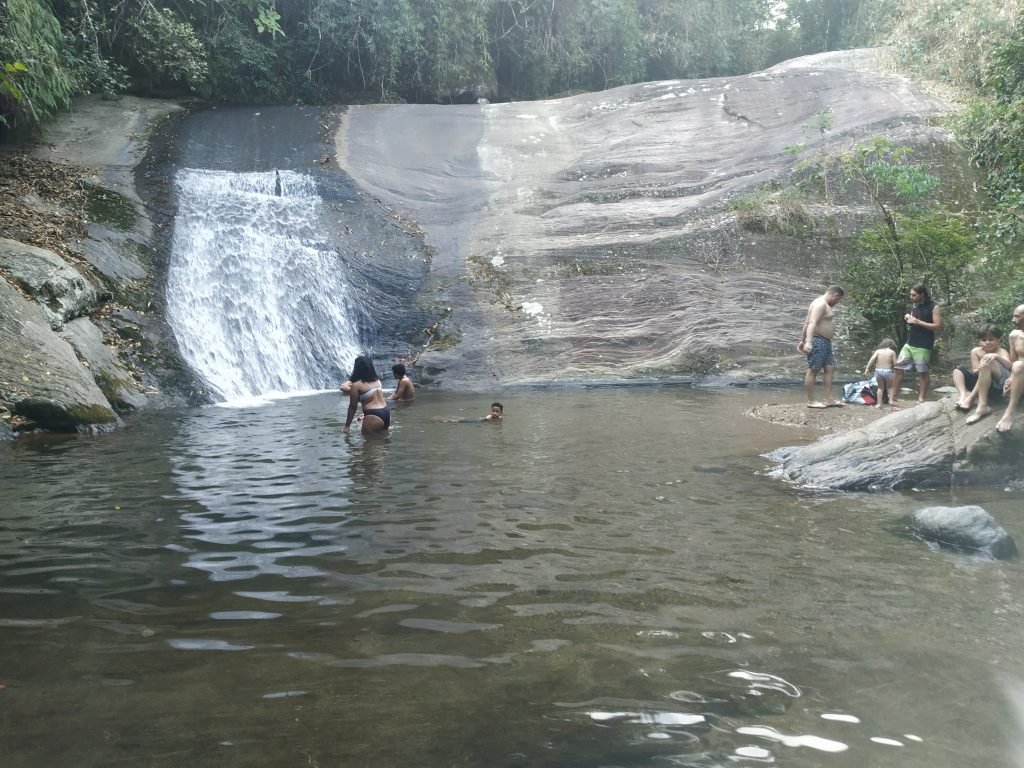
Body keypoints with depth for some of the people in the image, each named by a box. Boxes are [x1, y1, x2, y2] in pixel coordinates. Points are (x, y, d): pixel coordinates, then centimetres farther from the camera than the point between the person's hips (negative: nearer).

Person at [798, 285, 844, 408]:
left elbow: (806, 323, 23)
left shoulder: (823, 304, 20)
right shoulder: (821, 304, -13)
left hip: (825, 342, 11)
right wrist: (809, 342, -36)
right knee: (813, 370, -7)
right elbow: (812, 323, -26)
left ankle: (828, 399, 10)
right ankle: (811, 401, -4)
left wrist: (802, 340, 25)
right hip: (818, 341, -11)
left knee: (830, 368, 9)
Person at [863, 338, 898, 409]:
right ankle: (891, 400, 5)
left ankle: (878, 403, 10)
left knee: (880, 387, 15)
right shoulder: (892, 352, 0)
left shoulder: (878, 351, 4)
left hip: (878, 370, 2)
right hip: (888, 371, -2)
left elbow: (872, 359, -7)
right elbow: (895, 363, -2)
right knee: (890, 387, 21)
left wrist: (867, 368, -8)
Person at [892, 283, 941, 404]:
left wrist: (918, 322, -20)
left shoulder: (933, 307, -9)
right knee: (898, 368, 3)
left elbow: (938, 326, -15)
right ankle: (894, 396, 8)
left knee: (922, 372, -2)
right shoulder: (914, 306, 12)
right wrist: (908, 318, 0)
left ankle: (921, 399, 5)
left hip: (923, 346, -7)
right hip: (909, 344, 7)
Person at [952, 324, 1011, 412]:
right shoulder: (976, 351, 3)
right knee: (958, 370, -4)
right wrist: (979, 370, -26)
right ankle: (964, 395, -32)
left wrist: (997, 357, -42)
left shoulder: (1002, 352, -4)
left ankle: (970, 399, -33)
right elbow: (975, 371, -1)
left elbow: (1009, 366, -24)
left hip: (997, 386, -4)